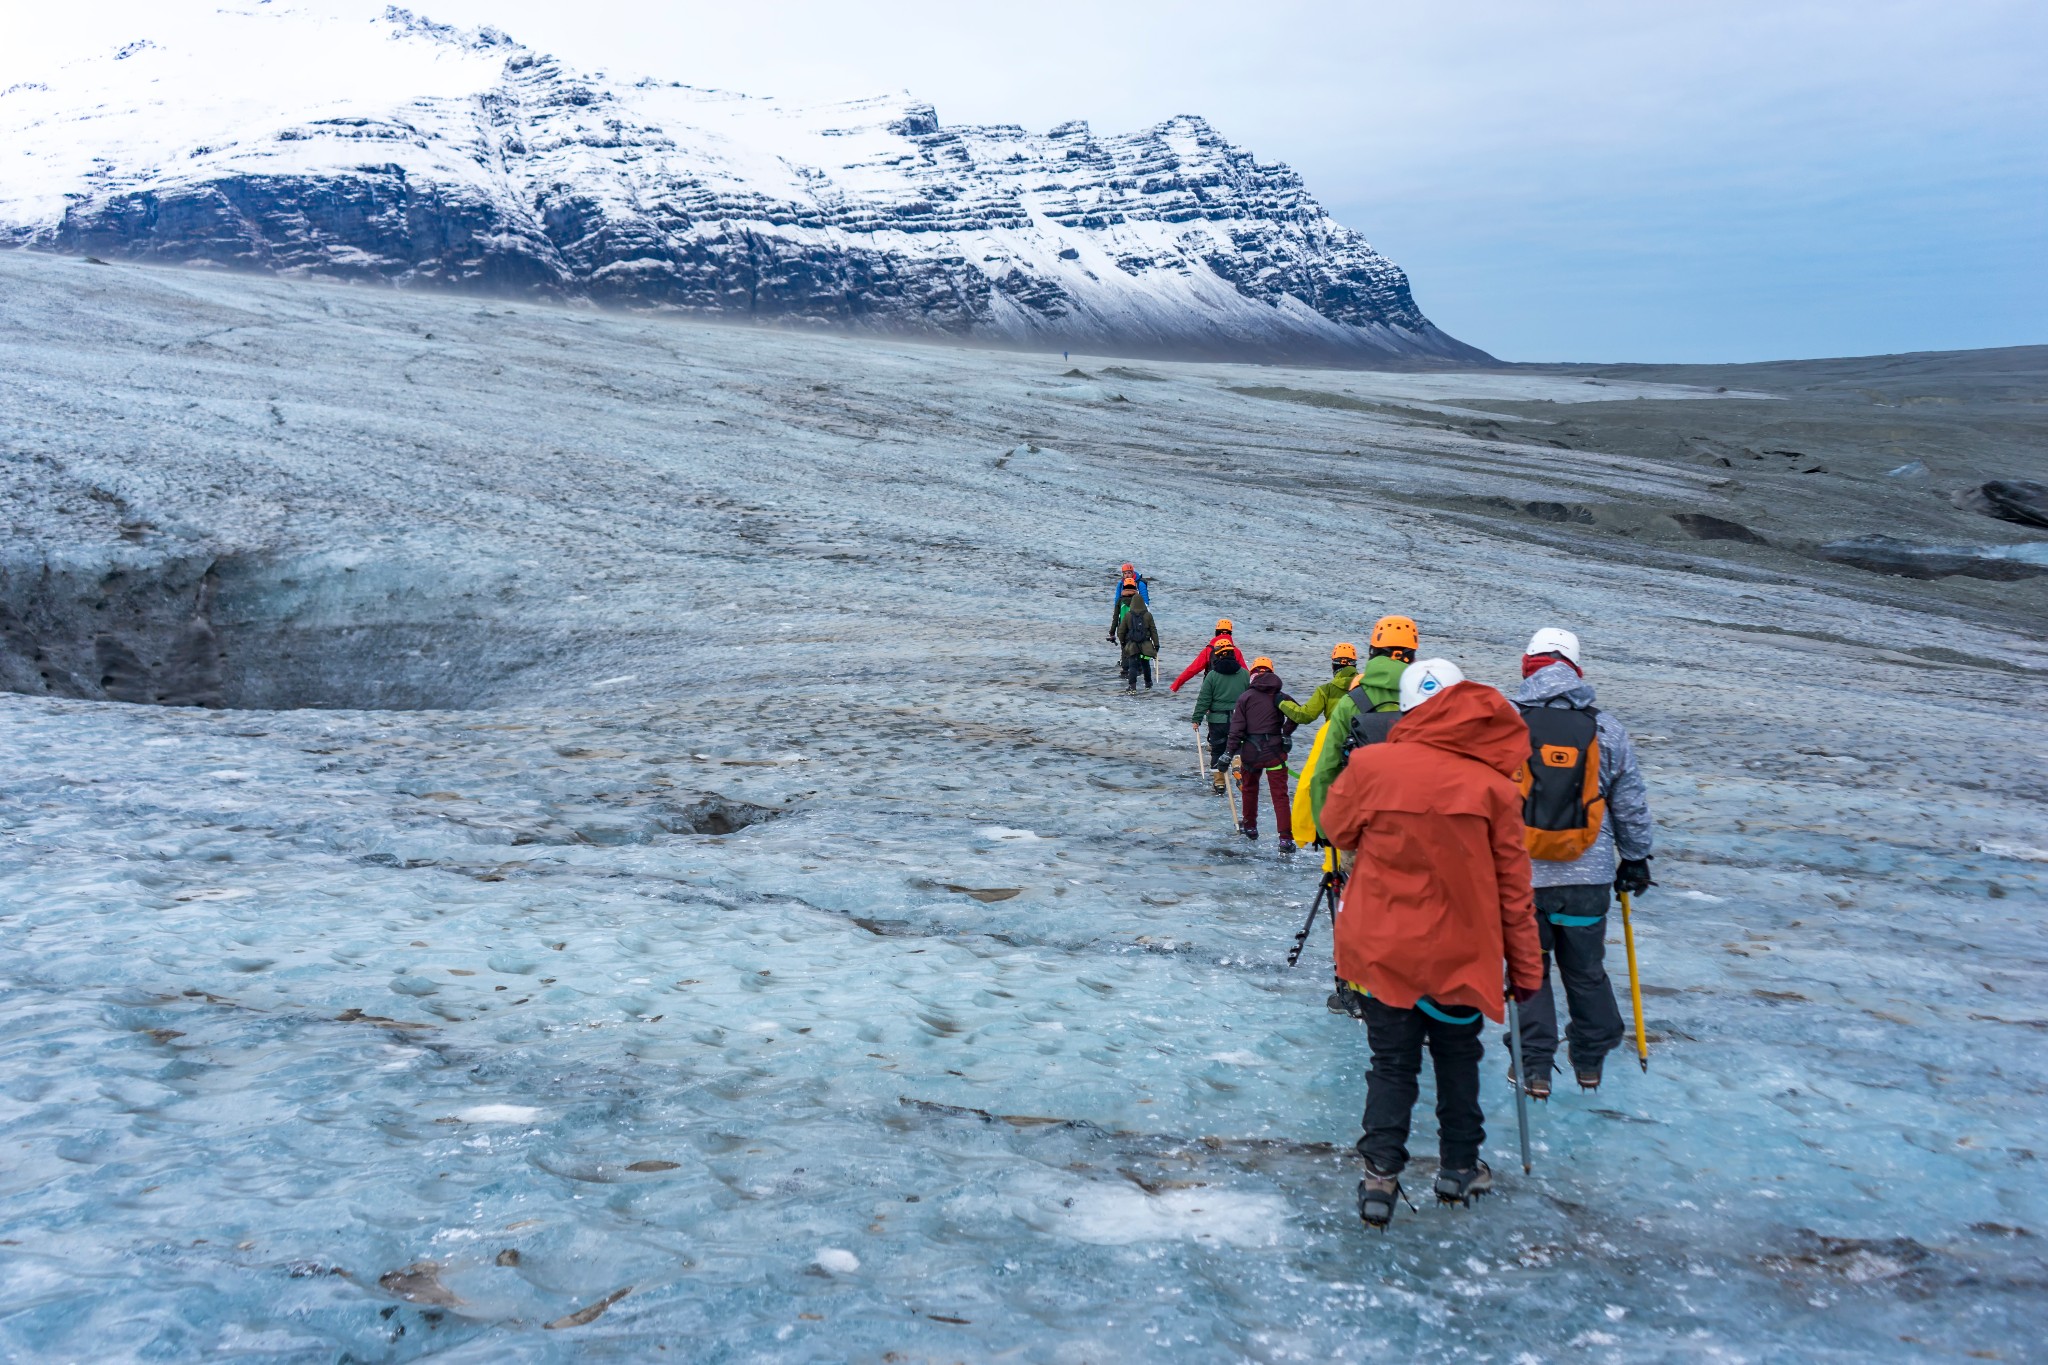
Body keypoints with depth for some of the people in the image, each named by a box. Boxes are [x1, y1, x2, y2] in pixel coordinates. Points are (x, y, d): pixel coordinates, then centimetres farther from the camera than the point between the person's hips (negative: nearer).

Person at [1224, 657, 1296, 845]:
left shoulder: (1245, 697, -1)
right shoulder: (1279, 697, 3)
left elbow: (1236, 728, -6)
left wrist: (1229, 752, -5)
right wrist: (1286, 734, -1)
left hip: (1251, 752, 0)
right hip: (1275, 751, 0)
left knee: (1249, 788, 23)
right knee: (1280, 794, -1)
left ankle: (1250, 826, 36)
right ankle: (1285, 837, -10)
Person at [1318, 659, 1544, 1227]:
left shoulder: (1370, 765, -13)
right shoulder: (1492, 784, -8)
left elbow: (1337, 829, 5)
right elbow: (1513, 885, -2)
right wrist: (1526, 966, 6)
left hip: (1384, 948, -1)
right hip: (1461, 952, 1)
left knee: (1391, 1062, 10)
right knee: (1457, 1057, 21)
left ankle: (1381, 1174, 0)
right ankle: (1459, 1167, 29)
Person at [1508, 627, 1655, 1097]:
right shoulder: (1607, 730, -2)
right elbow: (1631, 804, 6)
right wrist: (1636, 860, 18)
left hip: (1520, 875, -2)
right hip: (1588, 879, 2)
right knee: (1587, 971, 17)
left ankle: (1535, 1068, 12)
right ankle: (1591, 1062, 29)